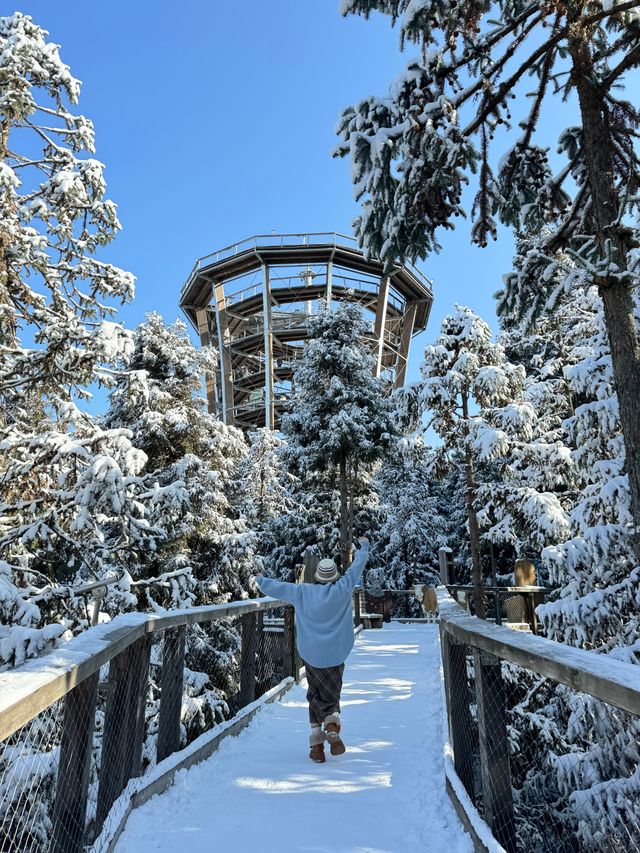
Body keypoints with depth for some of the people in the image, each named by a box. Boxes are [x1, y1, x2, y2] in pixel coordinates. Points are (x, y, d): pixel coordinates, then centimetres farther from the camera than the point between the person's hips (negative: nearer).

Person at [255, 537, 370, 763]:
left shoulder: (302, 592, -7)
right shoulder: (343, 589, -9)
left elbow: (276, 588, 3)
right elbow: (358, 564, 2)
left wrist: (261, 580, 23)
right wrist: (364, 546, 19)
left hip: (311, 655, 1)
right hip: (335, 655, -1)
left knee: (316, 695, 15)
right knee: (331, 695, 13)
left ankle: (317, 743, 7)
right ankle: (332, 726, -16)